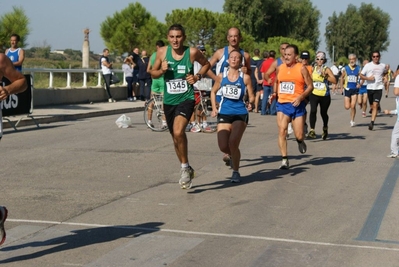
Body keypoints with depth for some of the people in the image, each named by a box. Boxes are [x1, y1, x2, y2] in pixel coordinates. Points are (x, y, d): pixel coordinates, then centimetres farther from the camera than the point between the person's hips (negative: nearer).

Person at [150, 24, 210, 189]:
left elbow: (206, 64, 11)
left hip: (186, 99, -4)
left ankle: (185, 167, -7)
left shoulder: (192, 52, -8)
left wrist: (198, 76, -6)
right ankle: (186, 170, 36)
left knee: (178, 132, -27)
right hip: (169, 101, 4)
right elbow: (153, 73, 8)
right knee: (176, 138, 15)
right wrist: (162, 70, -13)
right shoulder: (162, 52, -3)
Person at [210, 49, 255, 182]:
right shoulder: (222, 76, 6)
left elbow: (251, 96, 3)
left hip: (240, 114, -2)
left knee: (233, 143, -17)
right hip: (224, 114, 2)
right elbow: (213, 92, 19)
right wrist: (214, 108, 9)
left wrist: (251, 102, -19)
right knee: (223, 146, -7)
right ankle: (234, 155, 30)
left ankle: (236, 171, 4)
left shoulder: (245, 78, -1)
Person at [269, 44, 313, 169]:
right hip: (282, 104, 3)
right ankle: (284, 159, -5)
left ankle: (300, 141, 38)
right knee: (282, 131, -11)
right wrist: (274, 93, 5)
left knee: (299, 136, 0)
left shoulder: (301, 69, -4)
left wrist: (301, 97, -17)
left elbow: (310, 86, -2)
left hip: (297, 104, -3)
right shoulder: (280, 68, 7)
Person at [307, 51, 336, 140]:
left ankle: (325, 128, 39)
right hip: (314, 94, 1)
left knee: (323, 113, 11)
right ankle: (312, 130, -22)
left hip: (324, 95, -1)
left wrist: (325, 76, -22)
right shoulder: (313, 69, 7)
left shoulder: (326, 69, -3)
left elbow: (334, 81, -14)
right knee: (313, 110, -20)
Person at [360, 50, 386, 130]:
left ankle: (372, 122, -19)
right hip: (370, 87, 1)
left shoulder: (383, 66, 7)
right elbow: (361, 75, 2)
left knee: (375, 105, -14)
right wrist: (368, 78, -14)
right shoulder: (368, 65, 1)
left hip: (378, 88, -1)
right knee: (372, 106, 12)